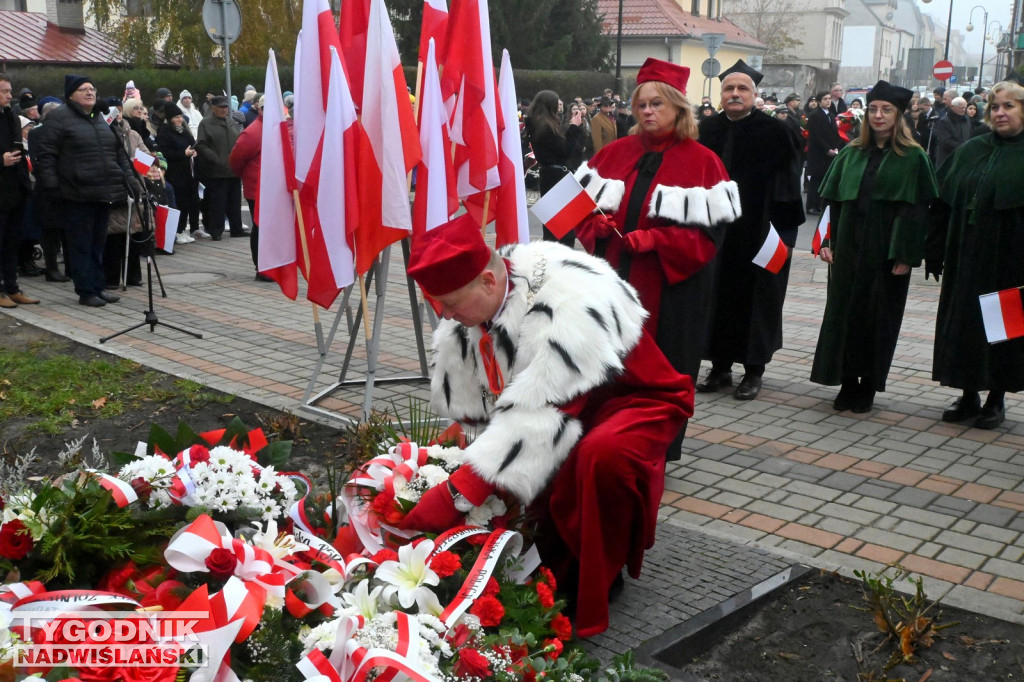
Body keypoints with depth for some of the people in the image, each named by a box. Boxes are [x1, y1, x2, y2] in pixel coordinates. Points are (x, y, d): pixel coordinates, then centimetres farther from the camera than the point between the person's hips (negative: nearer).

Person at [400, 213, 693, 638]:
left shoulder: (570, 302, -36)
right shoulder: (461, 319, -9)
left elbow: (539, 411, -39)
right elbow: (459, 413, -2)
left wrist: (455, 495, -40)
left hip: (634, 398, -7)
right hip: (553, 401, 8)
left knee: (603, 454, -37)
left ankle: (590, 591, -16)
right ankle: (553, 564, 7)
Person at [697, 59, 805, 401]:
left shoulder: (773, 130, -4)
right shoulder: (709, 129, 7)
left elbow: (786, 180, -6)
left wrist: (781, 228, -13)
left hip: (757, 232, -4)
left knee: (755, 296, 3)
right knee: (719, 295, 8)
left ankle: (753, 371, 12)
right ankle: (720, 366, 19)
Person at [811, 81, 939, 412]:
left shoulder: (913, 158, -2)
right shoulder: (851, 154, 10)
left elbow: (916, 208, -6)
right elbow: (833, 200, 8)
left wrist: (905, 255, -13)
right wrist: (828, 242, -1)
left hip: (885, 251, -4)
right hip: (849, 248, 4)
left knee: (878, 317, 3)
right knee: (843, 312, 4)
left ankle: (868, 385, 15)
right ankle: (847, 382, 14)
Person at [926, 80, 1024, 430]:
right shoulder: (970, 151, 8)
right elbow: (944, 203, 7)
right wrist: (936, 251, 1)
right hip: (966, 258, 4)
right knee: (963, 323, 8)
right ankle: (969, 395, 20)